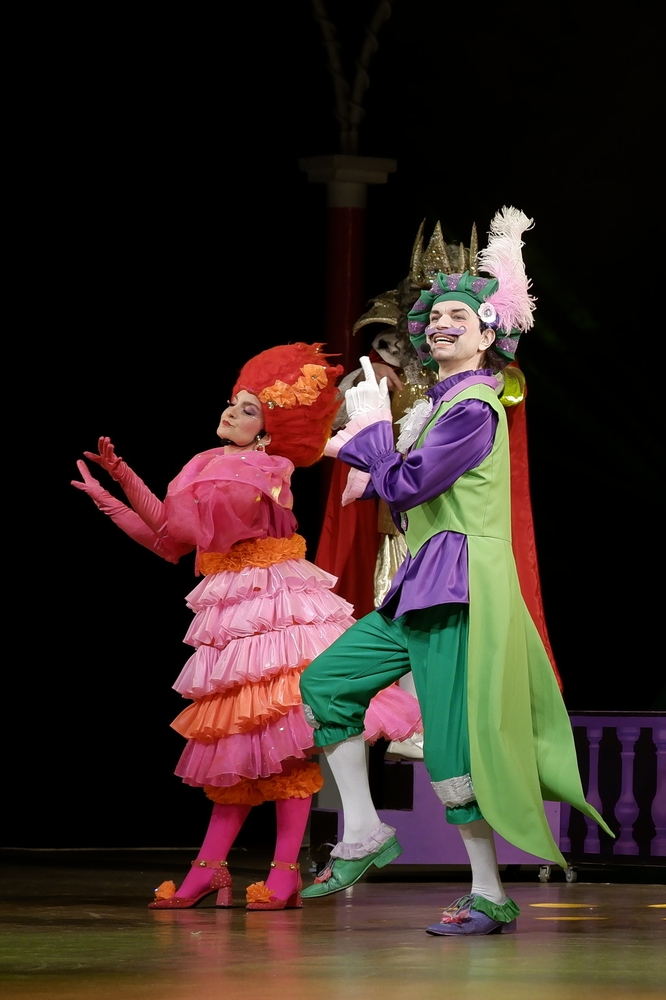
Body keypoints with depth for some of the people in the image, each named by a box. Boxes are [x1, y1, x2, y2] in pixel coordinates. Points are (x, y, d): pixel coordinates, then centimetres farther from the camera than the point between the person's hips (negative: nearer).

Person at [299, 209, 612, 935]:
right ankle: (363, 833, 11)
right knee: (325, 683, 7)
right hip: (420, 590, 10)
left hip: (461, 588, -10)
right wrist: (367, 452, 9)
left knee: (454, 742, -8)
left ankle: (489, 898, -1)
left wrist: (370, 433, -2)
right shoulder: (440, 404, 16)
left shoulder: (474, 409, -12)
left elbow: (407, 485, -17)